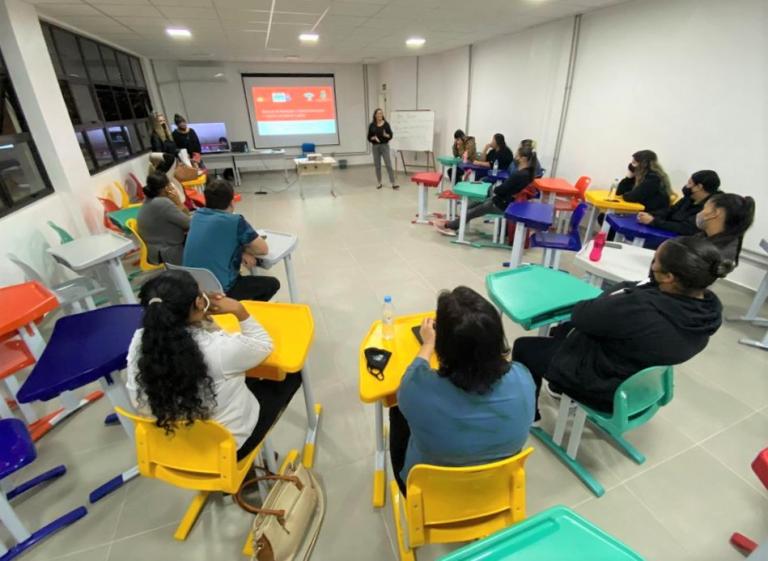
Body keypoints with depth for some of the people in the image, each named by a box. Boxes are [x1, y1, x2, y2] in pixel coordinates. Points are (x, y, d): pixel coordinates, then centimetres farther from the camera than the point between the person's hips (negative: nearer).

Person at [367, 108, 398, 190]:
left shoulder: (386, 124, 0)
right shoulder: (372, 125, 2)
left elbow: (391, 136, -1)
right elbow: (369, 137, 3)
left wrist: (386, 135, -21)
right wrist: (374, 138, -17)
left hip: (385, 146, -2)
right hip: (375, 147, 2)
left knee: (388, 164, -7)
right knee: (377, 165, 7)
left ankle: (393, 183, -8)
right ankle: (379, 183, 19)